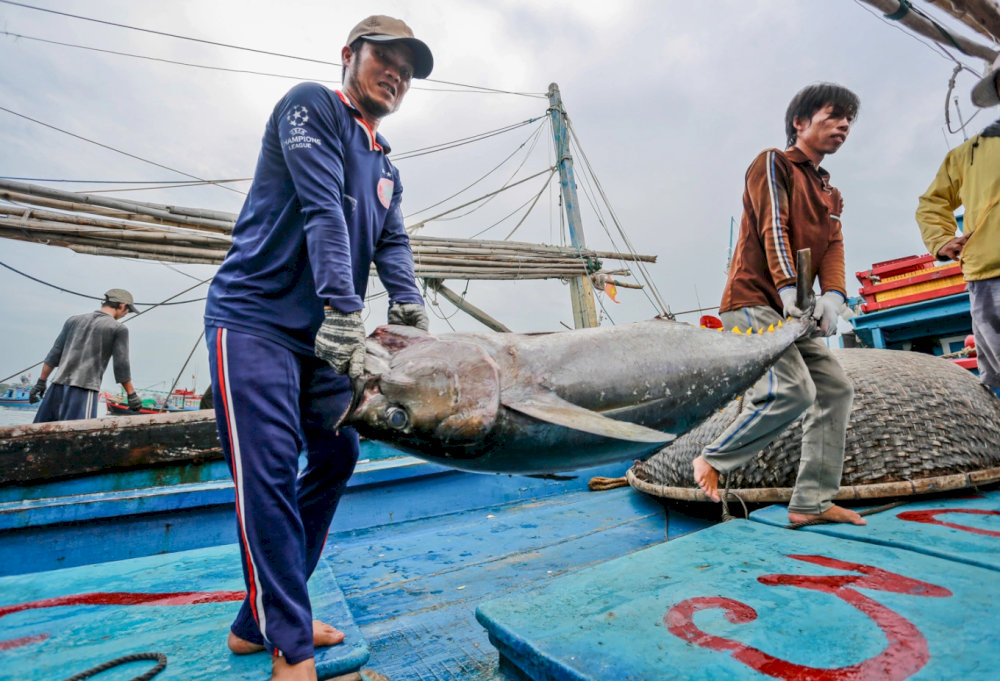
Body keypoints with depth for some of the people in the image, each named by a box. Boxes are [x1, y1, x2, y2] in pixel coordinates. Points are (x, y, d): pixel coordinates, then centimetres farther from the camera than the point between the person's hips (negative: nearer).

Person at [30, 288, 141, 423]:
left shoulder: (74, 320, 15)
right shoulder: (119, 329, -1)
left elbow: (54, 354, 15)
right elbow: (121, 365, -4)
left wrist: (41, 382, 20)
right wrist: (132, 395, 1)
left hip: (58, 385, 6)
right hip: (85, 389, -6)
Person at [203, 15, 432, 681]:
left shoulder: (387, 168, 21)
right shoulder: (311, 104, -1)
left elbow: (393, 244, 7)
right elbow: (321, 207, -17)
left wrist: (409, 307, -13)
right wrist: (343, 308, -28)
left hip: (327, 332, 8)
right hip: (256, 319, -7)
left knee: (335, 458, 6)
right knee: (270, 474, -11)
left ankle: (260, 622, 21)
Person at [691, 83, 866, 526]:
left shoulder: (830, 195, 26)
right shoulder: (773, 163, 4)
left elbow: (833, 248, 9)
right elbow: (773, 227, -11)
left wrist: (832, 296, -11)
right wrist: (789, 287, -23)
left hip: (794, 311, 9)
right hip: (753, 300, -9)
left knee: (836, 388, 3)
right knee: (794, 390, -22)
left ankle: (812, 502, 7)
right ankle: (713, 460, -3)